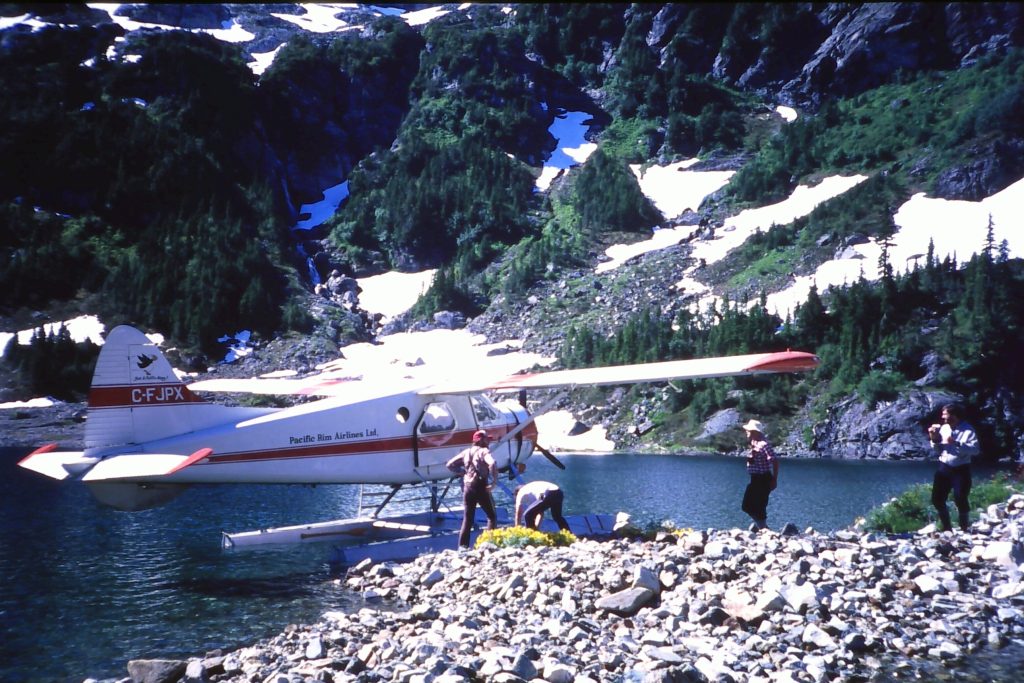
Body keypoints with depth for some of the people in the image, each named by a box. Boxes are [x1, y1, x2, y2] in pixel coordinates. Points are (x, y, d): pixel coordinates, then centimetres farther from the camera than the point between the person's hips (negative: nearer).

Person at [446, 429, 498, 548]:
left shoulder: (466, 452, 11)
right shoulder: (484, 451, -6)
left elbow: (450, 464, 14)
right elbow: (492, 464, -26)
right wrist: (494, 482, -19)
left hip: (467, 487, 5)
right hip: (480, 487, -5)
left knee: (467, 519, 12)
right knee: (492, 516, 10)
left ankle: (462, 546, 8)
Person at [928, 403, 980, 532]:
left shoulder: (968, 430, -10)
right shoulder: (943, 428, 7)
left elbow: (975, 450, -21)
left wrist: (957, 443, -27)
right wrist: (934, 440, -5)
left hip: (961, 469, -6)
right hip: (944, 467, 6)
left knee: (960, 499, -8)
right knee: (937, 499, 5)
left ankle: (964, 529, 10)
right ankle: (946, 527, 20)